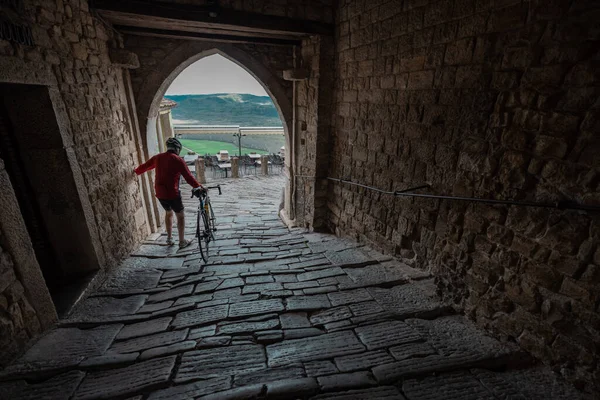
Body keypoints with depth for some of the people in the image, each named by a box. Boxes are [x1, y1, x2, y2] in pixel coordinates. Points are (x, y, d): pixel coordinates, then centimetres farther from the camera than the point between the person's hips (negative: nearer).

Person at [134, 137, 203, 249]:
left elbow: (145, 166, 22)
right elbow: (188, 177, -14)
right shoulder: (178, 160, -12)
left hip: (159, 193, 6)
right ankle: (182, 242, 14)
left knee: (168, 213, 26)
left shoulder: (158, 157, 5)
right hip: (172, 194, -6)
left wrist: (137, 172, 40)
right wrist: (199, 186, -5)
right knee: (180, 216, 9)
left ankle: (169, 238, 33)